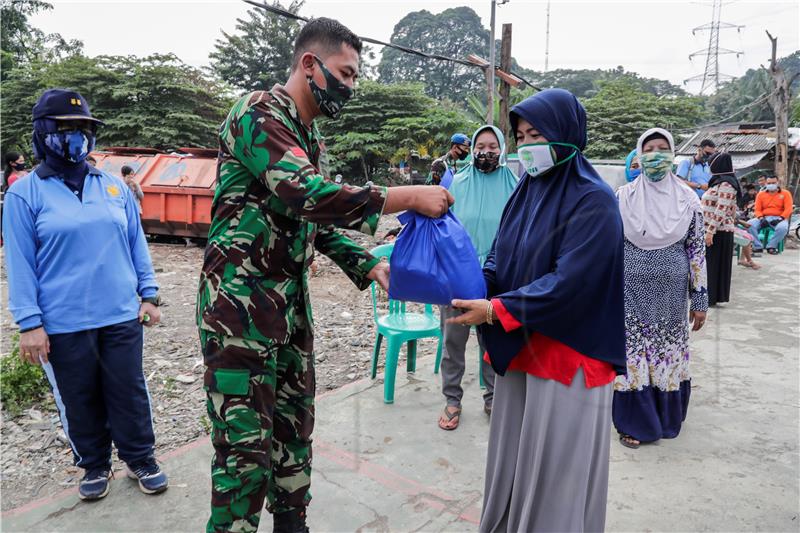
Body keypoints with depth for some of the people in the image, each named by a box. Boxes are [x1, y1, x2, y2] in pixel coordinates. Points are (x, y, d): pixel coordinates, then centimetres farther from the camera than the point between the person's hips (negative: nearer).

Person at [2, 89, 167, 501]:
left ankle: (140, 459, 29)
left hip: (122, 316, 2)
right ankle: (94, 466, 33)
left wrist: (149, 294, 7)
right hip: (63, 324, -2)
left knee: (129, 393, 11)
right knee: (79, 402, 13)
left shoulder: (114, 186, 7)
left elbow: (136, 243, 10)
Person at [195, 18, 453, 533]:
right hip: (240, 303, -8)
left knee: (294, 427, 17)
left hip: (291, 302, 9)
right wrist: (407, 197, -25)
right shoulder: (259, 113, -13)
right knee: (246, 445, -2)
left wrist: (370, 265, 5)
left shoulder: (310, 134, 14)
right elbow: (305, 195, -28)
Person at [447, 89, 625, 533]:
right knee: (513, 455, 17)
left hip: (567, 352, -6)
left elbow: (569, 281, -21)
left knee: (555, 467, 7)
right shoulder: (526, 190, 8)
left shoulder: (593, 200, -14)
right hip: (520, 346, 7)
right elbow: (500, 257, 9)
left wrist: (496, 310, -21)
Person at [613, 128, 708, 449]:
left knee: (669, 354, 10)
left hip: (671, 293, 1)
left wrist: (700, 299, 2)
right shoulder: (623, 197, -3)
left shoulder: (688, 199, 0)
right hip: (631, 291, -1)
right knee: (632, 354, 4)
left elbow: (697, 250, 3)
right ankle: (635, 422, 21)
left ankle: (665, 418, 32)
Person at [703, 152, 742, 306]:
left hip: (718, 232, -9)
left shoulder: (725, 184, -14)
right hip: (713, 230, 9)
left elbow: (721, 211, -20)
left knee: (713, 264, -2)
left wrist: (710, 231, -23)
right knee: (708, 264, 12)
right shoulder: (719, 182, 15)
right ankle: (710, 296, 19)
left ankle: (711, 298, 4)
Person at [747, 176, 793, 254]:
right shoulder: (761, 194, 12)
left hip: (779, 218, -2)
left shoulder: (785, 193, 6)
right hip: (764, 218, 2)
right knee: (749, 224, -27)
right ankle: (758, 246, -23)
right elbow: (757, 210, 8)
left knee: (783, 227, -38)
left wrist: (780, 218, -18)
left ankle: (771, 246, -21)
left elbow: (788, 209, -3)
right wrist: (761, 218, -13)